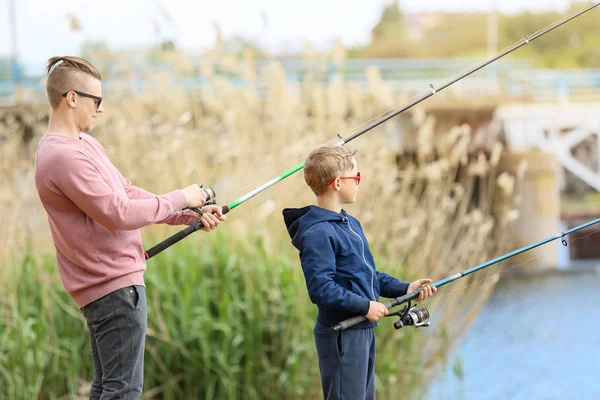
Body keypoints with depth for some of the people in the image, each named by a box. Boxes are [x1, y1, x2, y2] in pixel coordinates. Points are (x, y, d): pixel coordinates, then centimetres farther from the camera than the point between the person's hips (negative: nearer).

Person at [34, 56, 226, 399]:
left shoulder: (86, 145, 13)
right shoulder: (63, 157, -21)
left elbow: (129, 194, 16)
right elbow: (119, 214, -24)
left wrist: (193, 215, 9)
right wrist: (180, 199, -12)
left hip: (104, 284, 11)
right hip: (115, 285, -11)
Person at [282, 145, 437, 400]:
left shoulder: (350, 223, 13)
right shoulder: (317, 234, -18)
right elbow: (320, 288, -24)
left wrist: (404, 289, 8)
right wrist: (365, 306, -20)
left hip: (362, 331, 10)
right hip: (341, 335, -10)